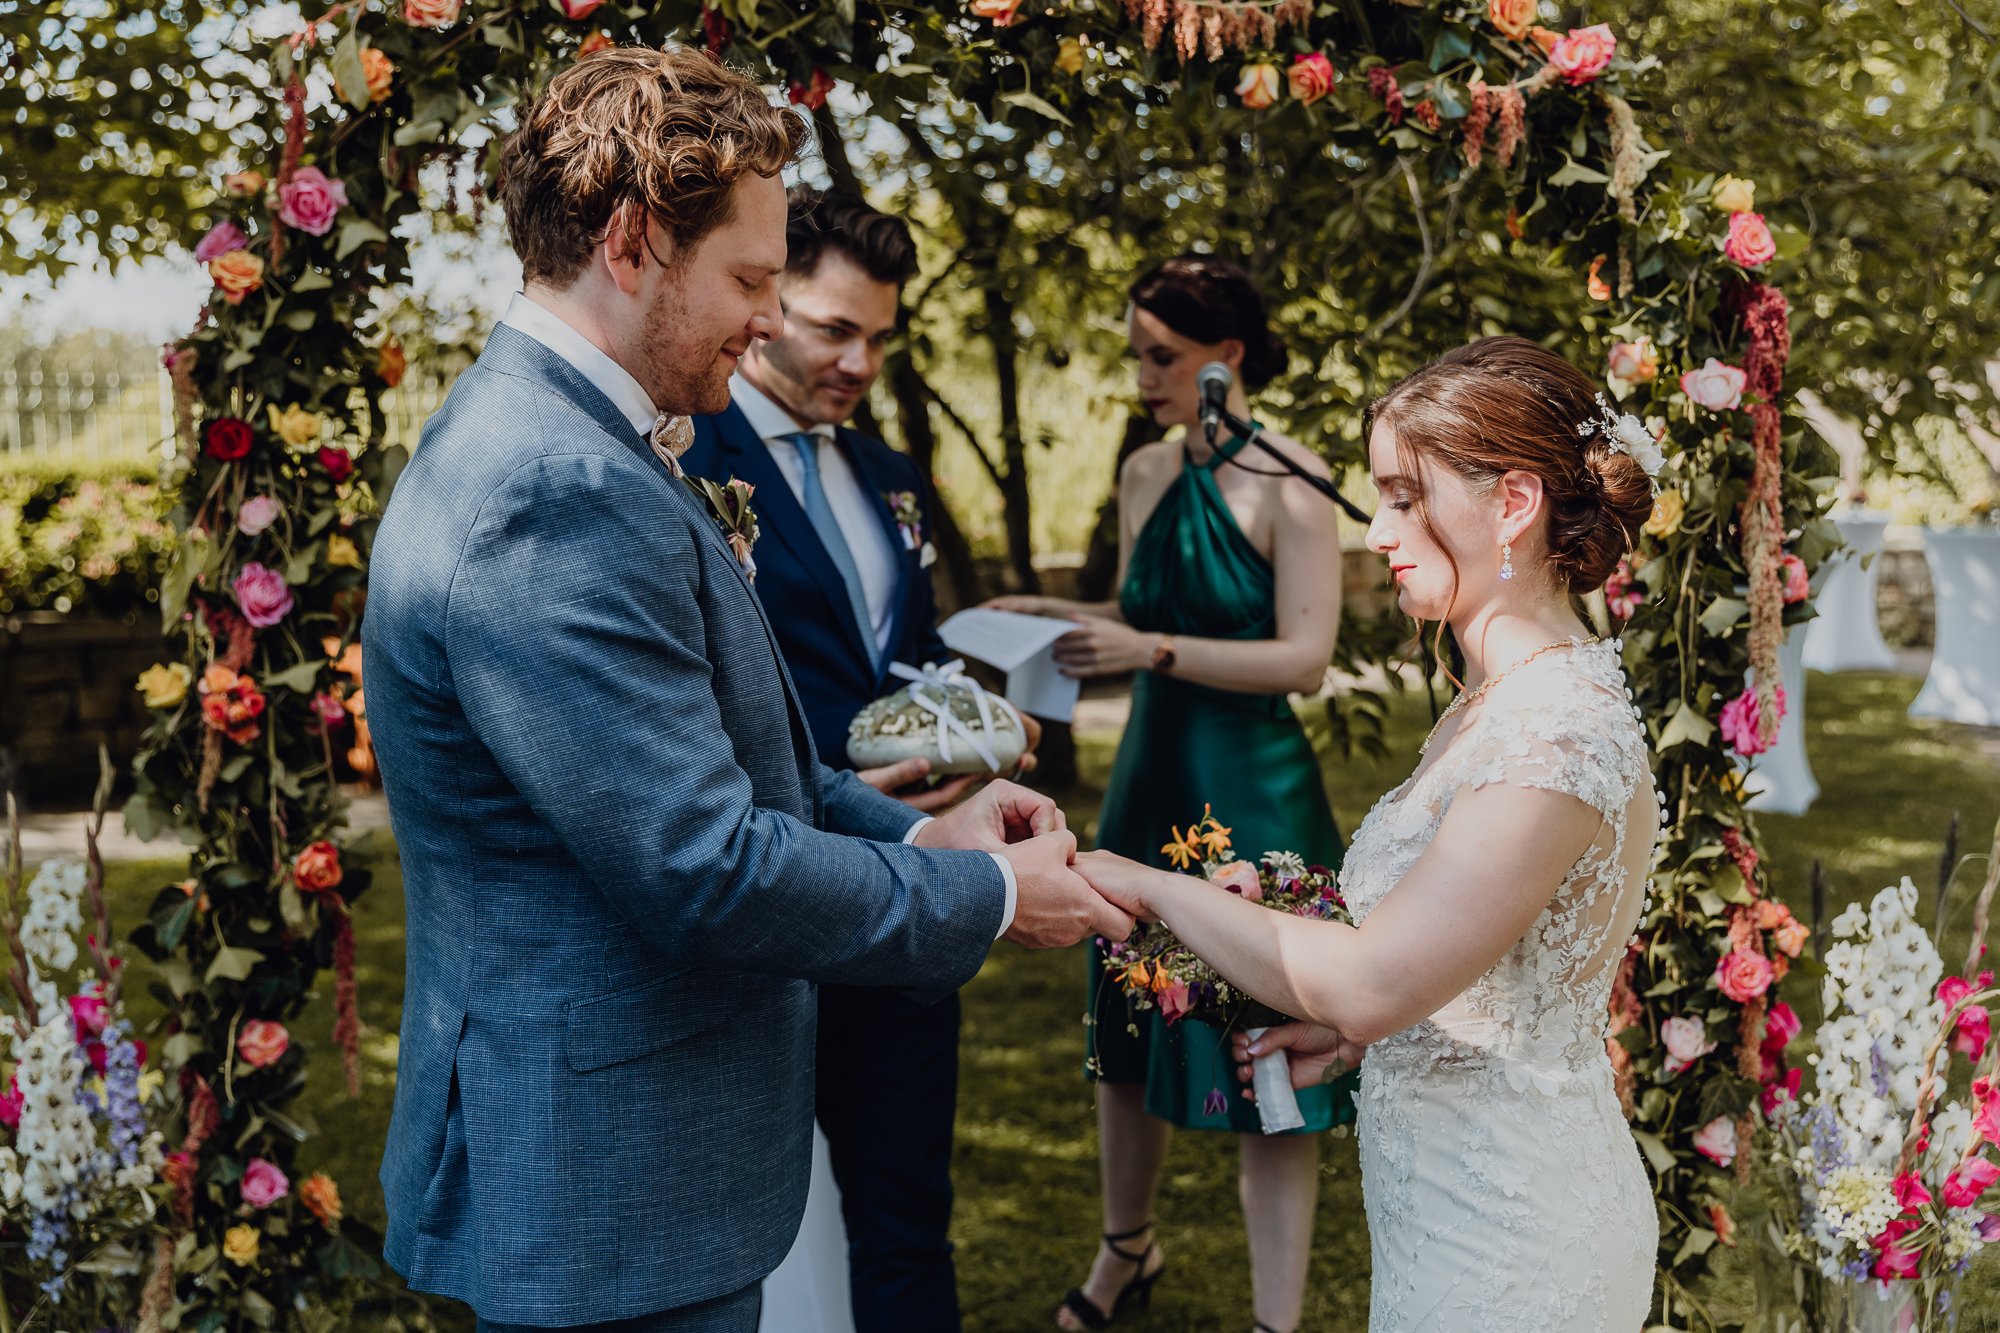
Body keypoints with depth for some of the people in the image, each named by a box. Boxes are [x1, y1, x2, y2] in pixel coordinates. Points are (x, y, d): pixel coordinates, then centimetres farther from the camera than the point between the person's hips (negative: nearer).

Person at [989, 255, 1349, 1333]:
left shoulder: (1288, 482, -12)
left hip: (1254, 794, -6)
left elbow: (1304, 657, -17)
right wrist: (1059, 615, 0)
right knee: (1129, 1034, 17)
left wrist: (1155, 651, -23)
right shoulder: (1146, 474, 7)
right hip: (1151, 776, 6)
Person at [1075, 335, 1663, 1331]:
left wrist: (1150, 888, -19)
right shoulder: (1498, 701, 8)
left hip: (1506, 1245, -9)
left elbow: (1371, 981, -28)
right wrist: (1353, 1028, 3)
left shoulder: (1561, 730, -24)